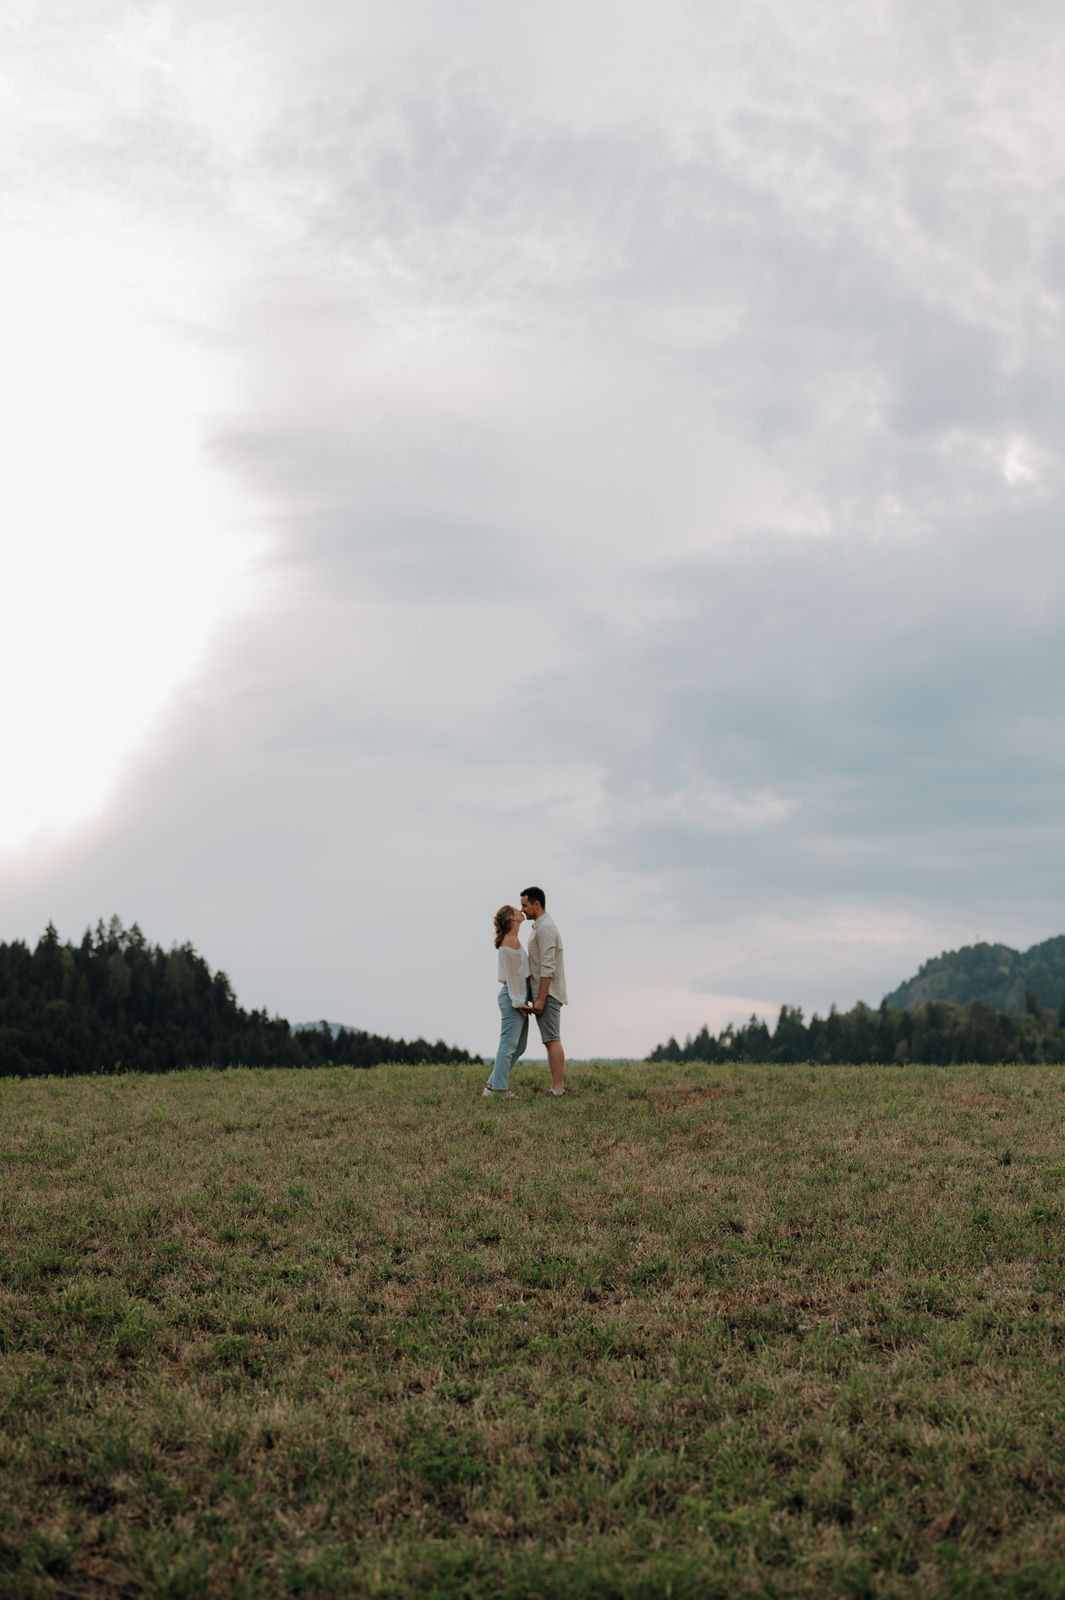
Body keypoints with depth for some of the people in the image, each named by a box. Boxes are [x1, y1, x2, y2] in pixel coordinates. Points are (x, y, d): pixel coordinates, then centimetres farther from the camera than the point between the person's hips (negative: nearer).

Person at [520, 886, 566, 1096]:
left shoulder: (545, 928, -13)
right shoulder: (542, 927, 21)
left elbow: (547, 967, -20)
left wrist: (540, 999, -22)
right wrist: (538, 998, 21)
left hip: (547, 993, -10)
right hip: (548, 994, 10)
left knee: (552, 1040, -13)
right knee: (551, 1041, 7)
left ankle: (557, 1088, -16)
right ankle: (556, 1087, 6)